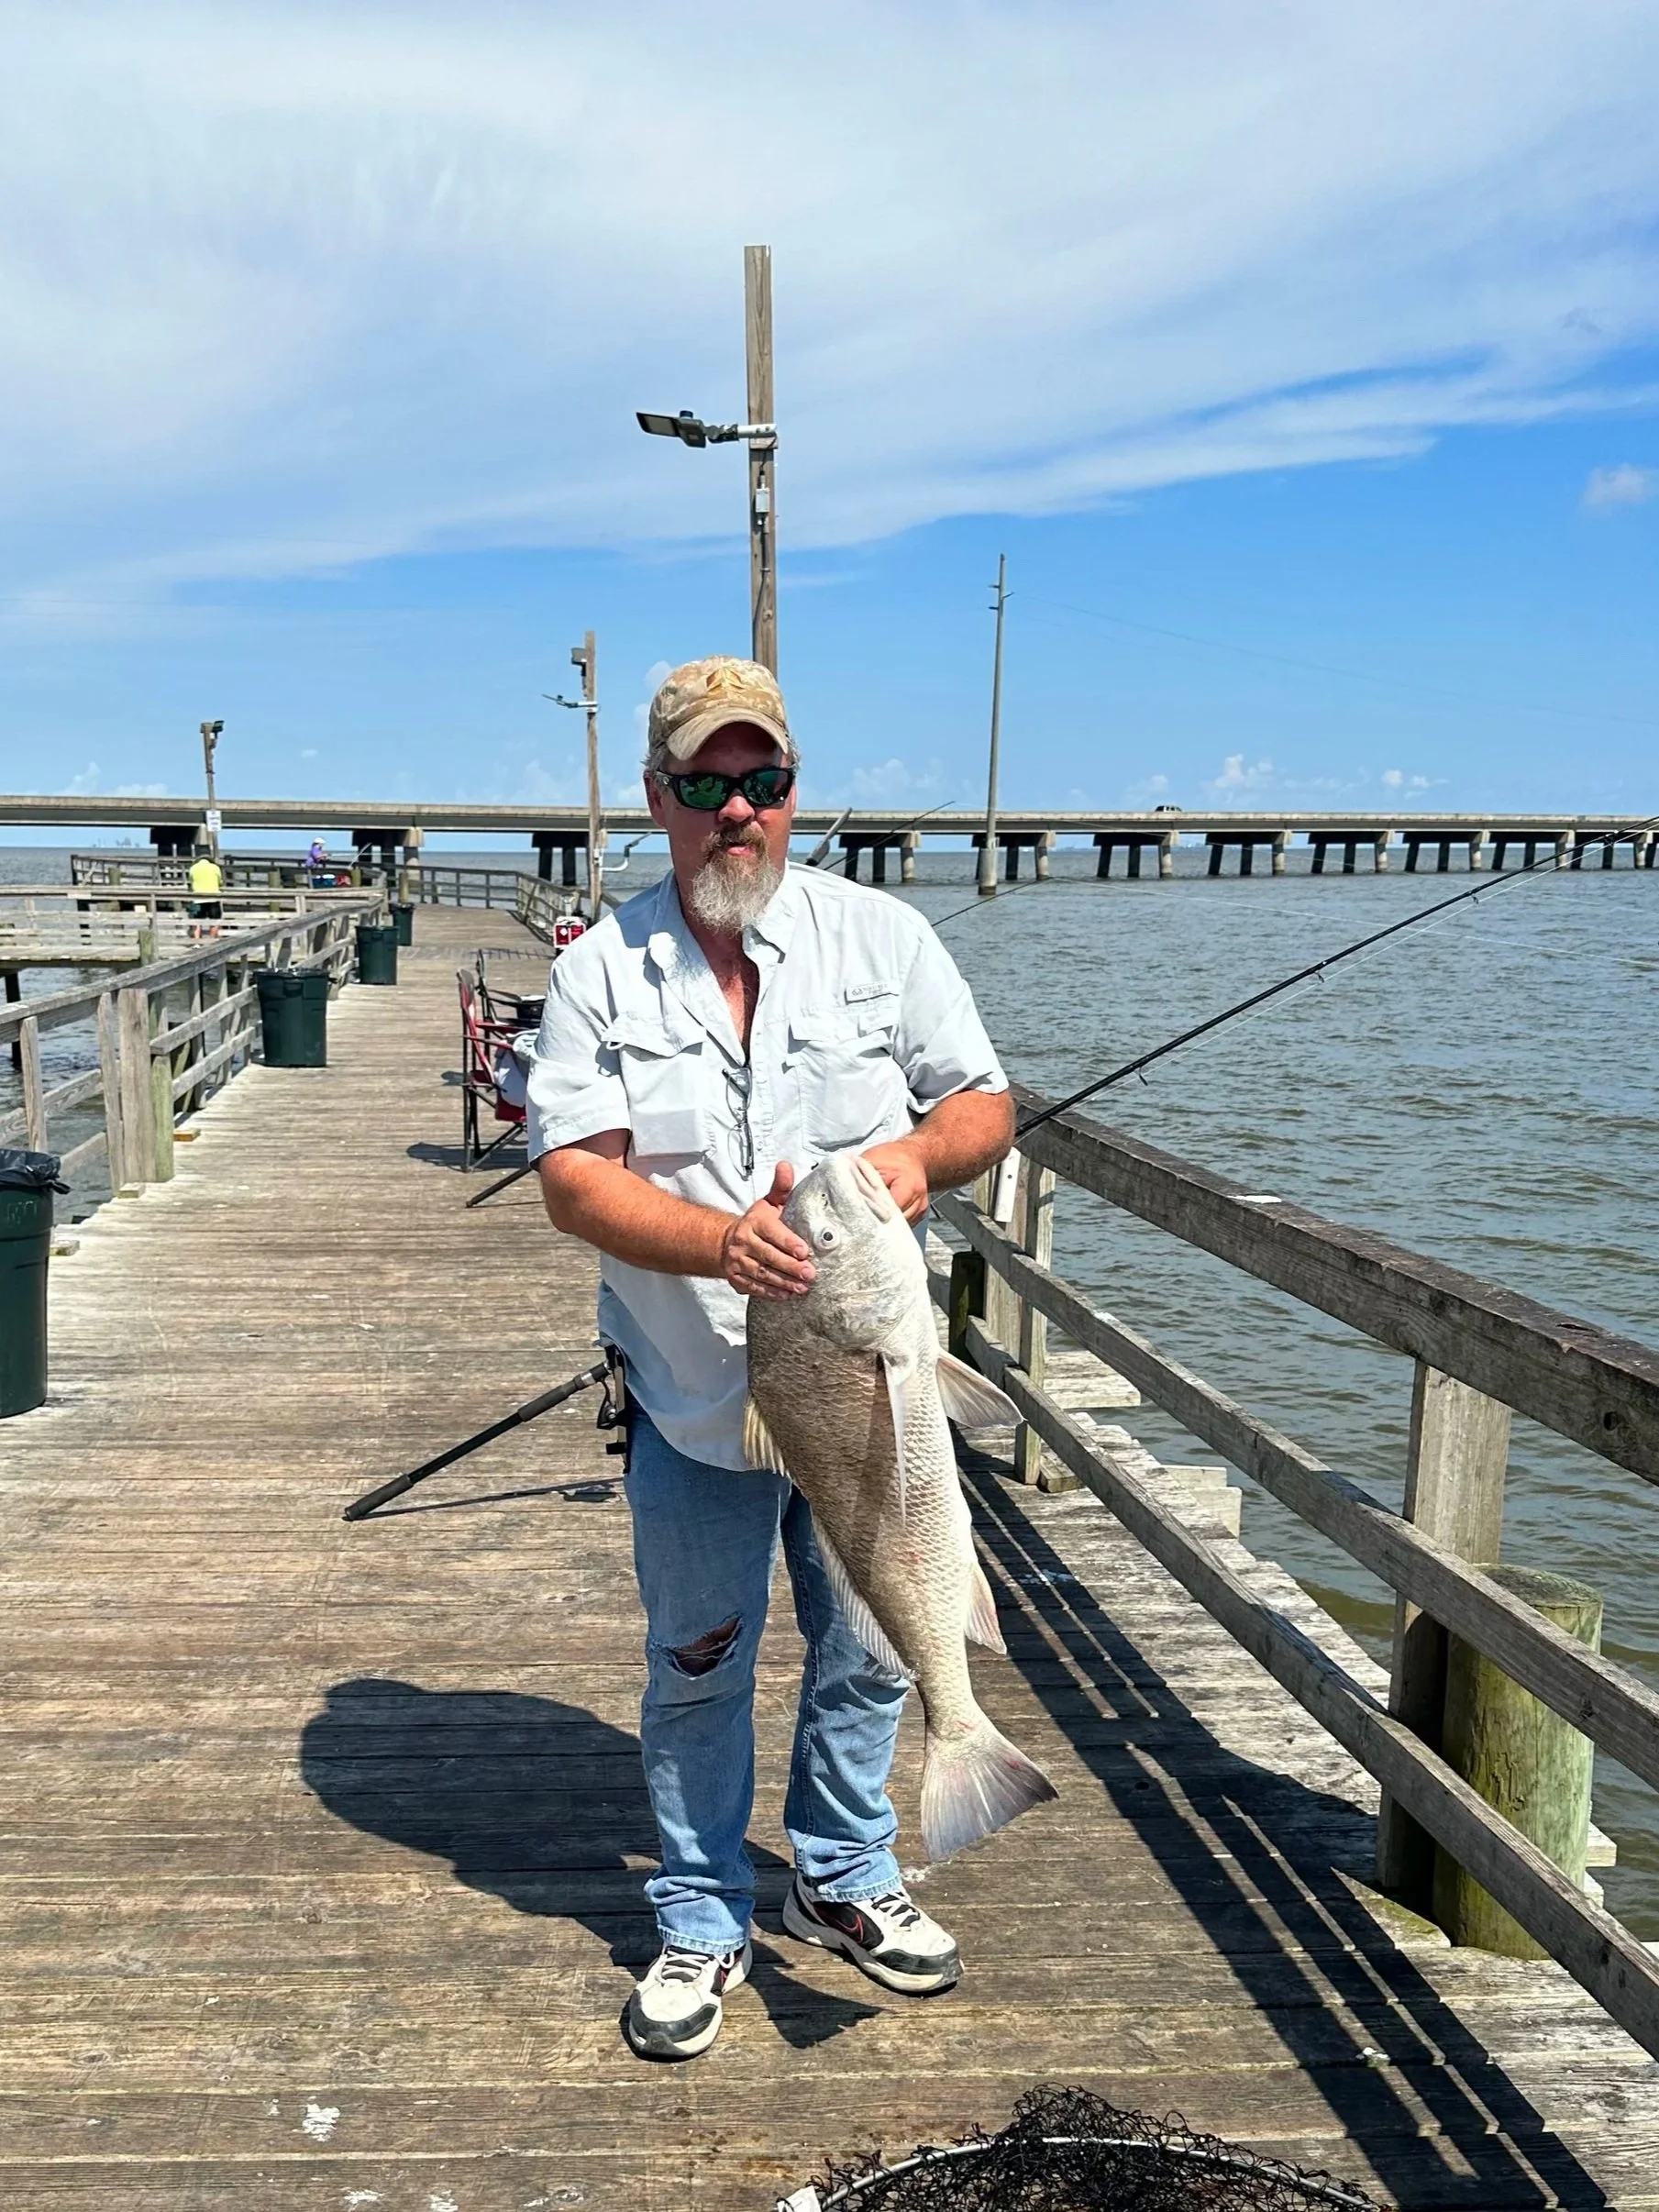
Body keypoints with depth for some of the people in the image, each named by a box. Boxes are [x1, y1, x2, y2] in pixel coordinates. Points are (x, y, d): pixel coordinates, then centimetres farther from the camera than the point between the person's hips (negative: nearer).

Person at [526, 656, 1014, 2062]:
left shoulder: (883, 935, -2)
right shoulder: (602, 969, -5)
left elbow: (986, 1104, 1)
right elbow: (574, 1175, -12)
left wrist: (917, 1152, -22)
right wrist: (720, 1238, -29)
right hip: (693, 1394, -1)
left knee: (866, 1648, 16)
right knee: (698, 1664, 13)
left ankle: (846, 1881, 40)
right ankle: (701, 1922, 33)